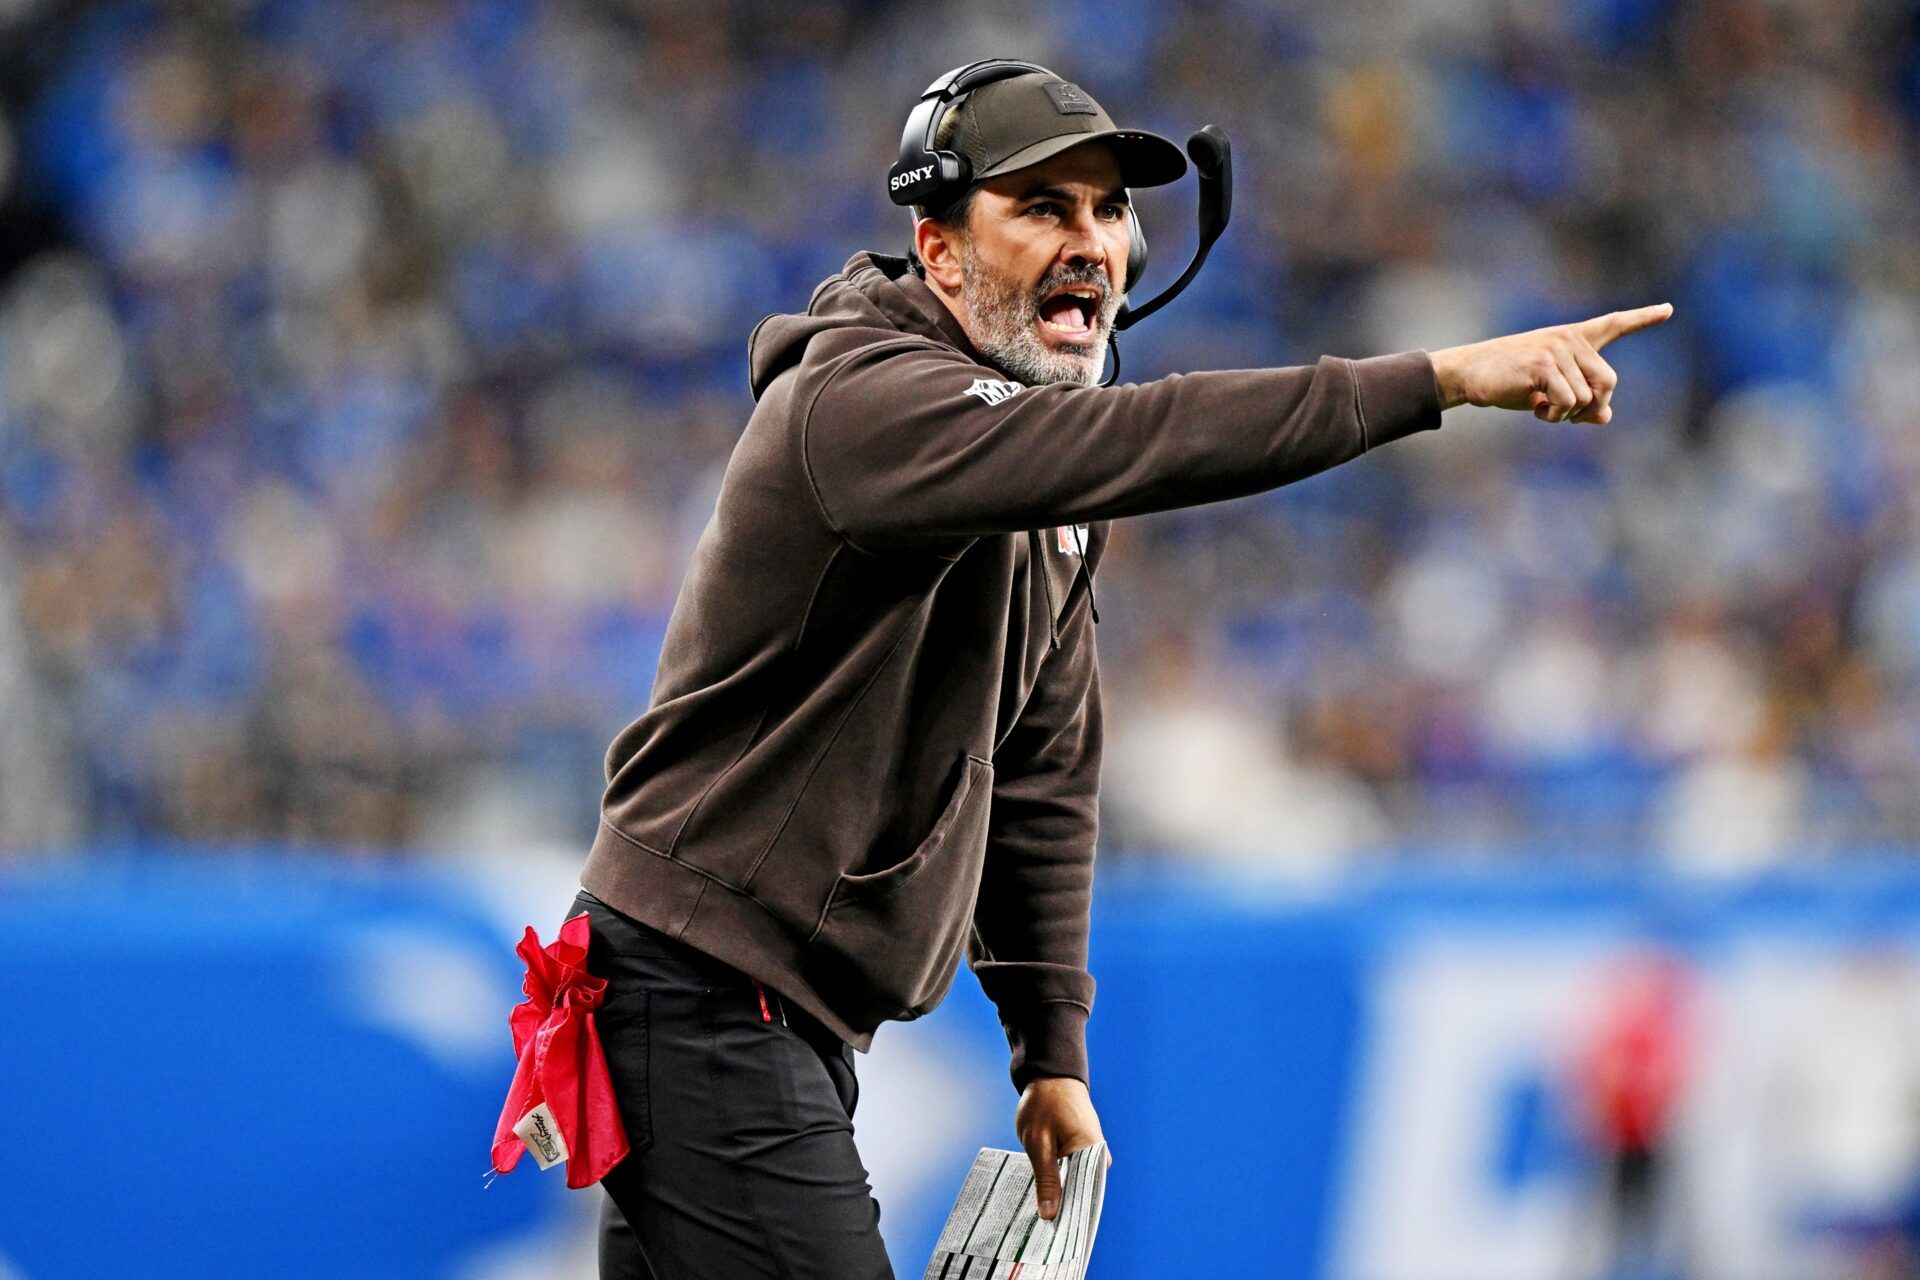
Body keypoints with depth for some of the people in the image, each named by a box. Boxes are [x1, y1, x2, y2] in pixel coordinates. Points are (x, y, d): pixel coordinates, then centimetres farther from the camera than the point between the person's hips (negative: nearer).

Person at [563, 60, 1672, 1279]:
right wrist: (1443, 378, -40)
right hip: (704, 997, -10)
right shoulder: (863, 399, -19)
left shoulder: (1054, 477, 14)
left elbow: (1044, 769, 19)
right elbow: (1143, 442, -35)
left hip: (800, 1018, 10)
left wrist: (1053, 1049, 15)